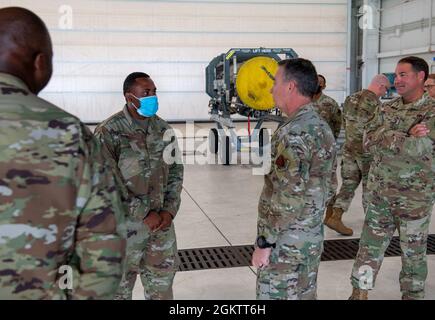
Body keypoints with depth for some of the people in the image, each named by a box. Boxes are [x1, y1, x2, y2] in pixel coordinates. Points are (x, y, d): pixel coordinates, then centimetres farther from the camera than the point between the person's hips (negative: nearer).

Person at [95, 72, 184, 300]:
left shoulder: (163, 129, 3)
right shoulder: (109, 133, -15)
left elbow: (175, 170, 9)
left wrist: (169, 210, -4)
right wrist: (145, 213, -17)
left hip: (161, 221, 5)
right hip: (124, 224, -4)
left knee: (162, 282, 16)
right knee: (120, 286, 13)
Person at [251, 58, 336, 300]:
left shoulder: (295, 133, -22)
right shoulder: (321, 126, 8)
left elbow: (288, 197, -25)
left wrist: (264, 243, -17)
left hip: (286, 242, -9)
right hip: (312, 237, 9)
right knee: (305, 295, 18)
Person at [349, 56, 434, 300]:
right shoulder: (386, 109, 5)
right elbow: (369, 143, -8)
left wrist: (384, 137, -14)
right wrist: (405, 137, -18)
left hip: (415, 198, -4)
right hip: (379, 194, 4)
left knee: (413, 254, 12)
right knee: (370, 248, 10)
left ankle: (412, 295, 29)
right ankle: (360, 293, 23)